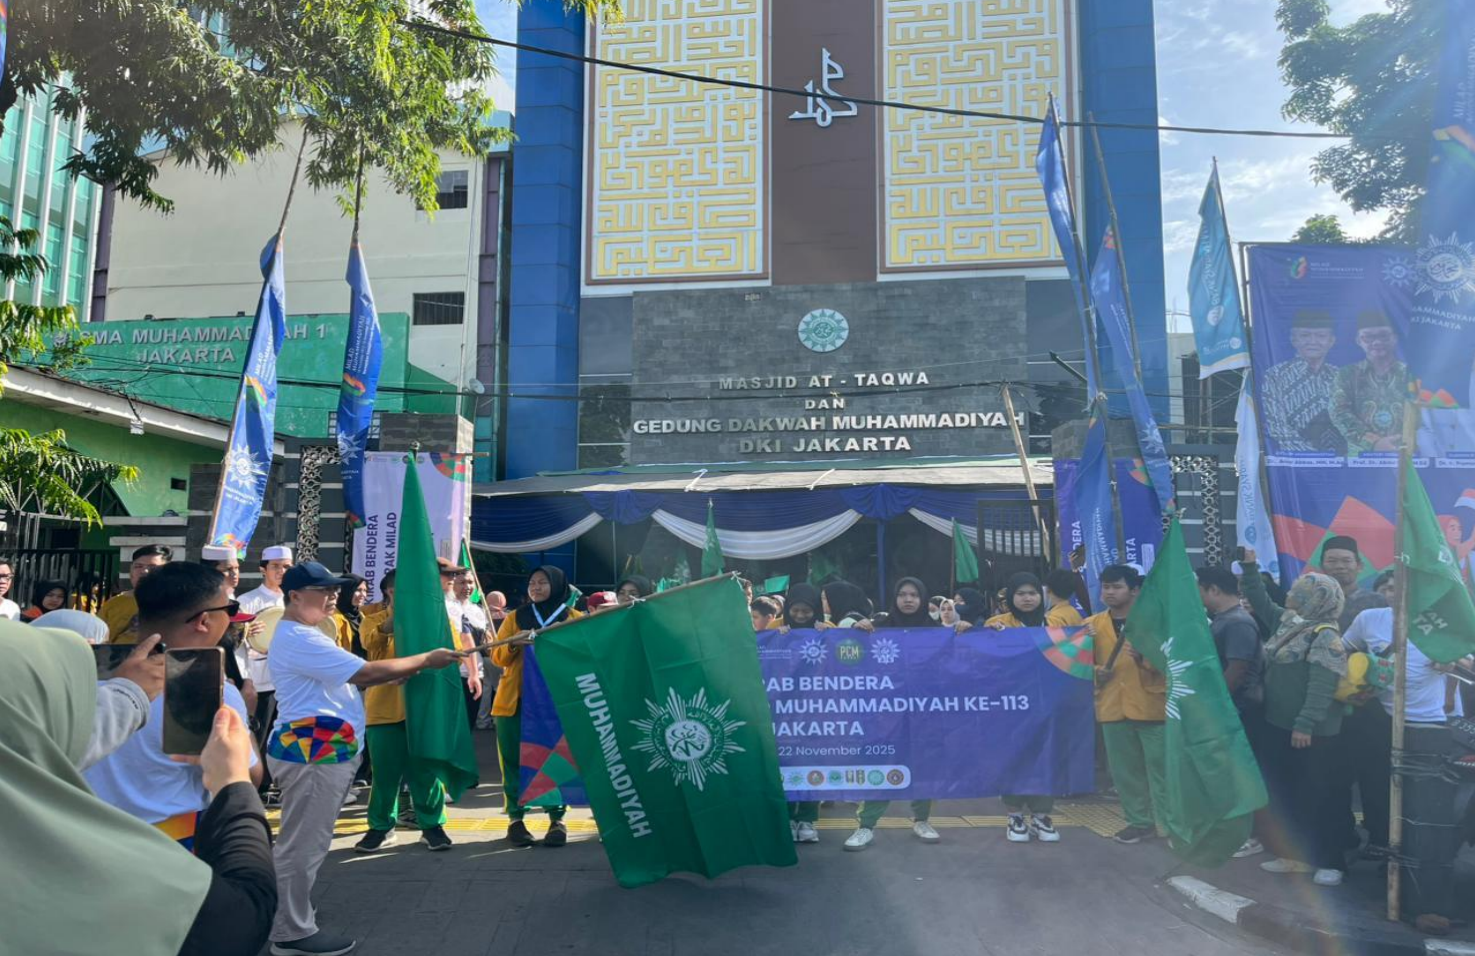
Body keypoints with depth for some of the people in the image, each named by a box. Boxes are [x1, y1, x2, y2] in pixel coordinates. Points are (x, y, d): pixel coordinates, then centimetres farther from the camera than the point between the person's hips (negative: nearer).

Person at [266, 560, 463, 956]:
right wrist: (426, 660, -15)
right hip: (312, 750, -11)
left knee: (301, 842, 19)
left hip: (319, 749, 11)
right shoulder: (298, 639, -19)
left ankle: (288, 920, 31)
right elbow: (365, 673, -23)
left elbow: (349, 677, 17)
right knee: (304, 844, -1)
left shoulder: (300, 635, 17)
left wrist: (405, 670, 4)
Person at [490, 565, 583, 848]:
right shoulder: (514, 618, 13)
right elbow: (497, 657, 6)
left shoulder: (575, 618, 7)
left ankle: (557, 819, 5)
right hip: (515, 699, 2)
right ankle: (516, 819, 9)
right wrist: (514, 645, -15)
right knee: (515, 760, 1)